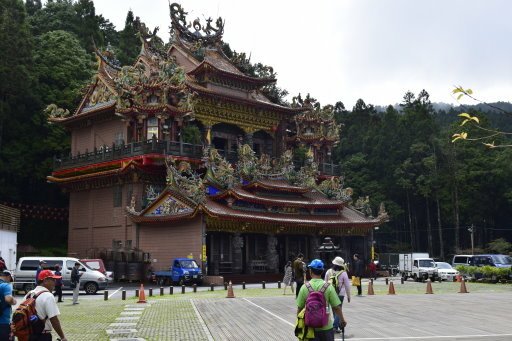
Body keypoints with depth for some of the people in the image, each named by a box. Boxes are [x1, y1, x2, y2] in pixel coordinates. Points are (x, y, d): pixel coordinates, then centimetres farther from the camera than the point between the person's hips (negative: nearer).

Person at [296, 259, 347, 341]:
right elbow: (337, 307, -7)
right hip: (326, 327, -1)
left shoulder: (305, 287, -7)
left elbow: (299, 308, -2)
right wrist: (342, 320, 10)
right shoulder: (328, 287, -9)